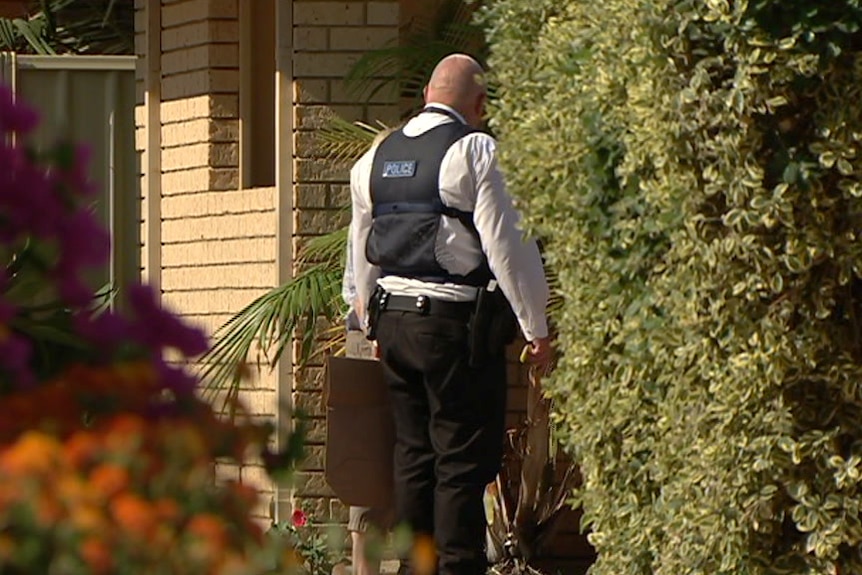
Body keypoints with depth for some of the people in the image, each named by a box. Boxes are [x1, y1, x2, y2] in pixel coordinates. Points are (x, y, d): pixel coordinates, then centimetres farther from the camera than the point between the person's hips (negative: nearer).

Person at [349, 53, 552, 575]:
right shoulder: (476, 151, -9)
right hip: (455, 323, -7)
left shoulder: (375, 158, 13)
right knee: (464, 460, -4)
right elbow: (507, 245, -11)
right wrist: (536, 328, -5)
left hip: (391, 317, 7)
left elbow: (362, 253, 21)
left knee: (414, 453, 12)